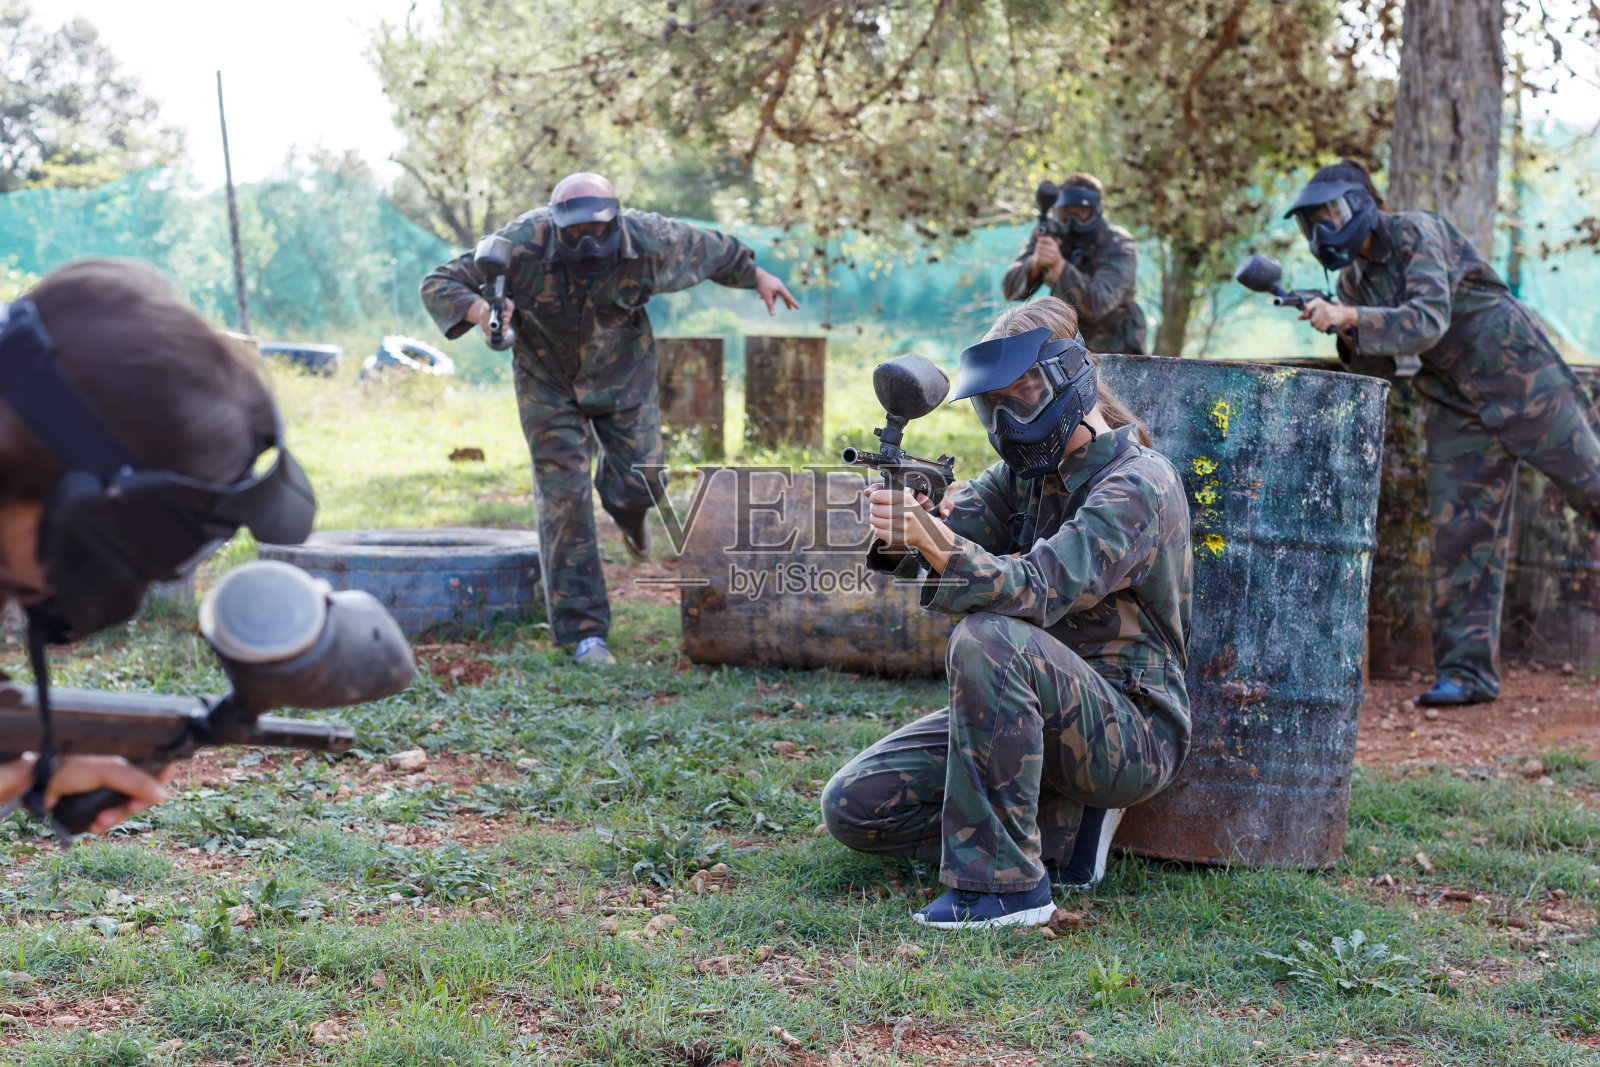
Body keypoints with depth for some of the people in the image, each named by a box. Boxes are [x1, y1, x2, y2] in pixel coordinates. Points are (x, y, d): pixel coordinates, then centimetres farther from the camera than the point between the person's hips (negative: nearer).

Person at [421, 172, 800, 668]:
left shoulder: (650, 241, -24)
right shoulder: (523, 247, -31)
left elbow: (709, 247, -2)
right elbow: (437, 286, -25)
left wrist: (756, 275, 13)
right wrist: (479, 309, -46)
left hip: (625, 379, 2)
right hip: (549, 382, -2)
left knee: (641, 484, 3)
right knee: (564, 499, -7)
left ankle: (627, 511, 46)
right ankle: (583, 631, 1)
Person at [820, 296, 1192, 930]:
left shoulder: (1136, 485, -17)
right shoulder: (1030, 468, 10)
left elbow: (1037, 592, -31)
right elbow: (961, 529, -5)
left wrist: (938, 540, -46)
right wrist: (912, 513, -29)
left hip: (1133, 731, -8)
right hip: (1037, 715, 8)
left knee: (988, 641, -37)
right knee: (854, 807, -5)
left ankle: (1004, 881, -27)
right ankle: (1064, 825, 1)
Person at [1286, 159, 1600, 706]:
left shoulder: (1416, 233, -16)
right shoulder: (1354, 276, 7)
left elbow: (1428, 321, -29)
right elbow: (1376, 354, 7)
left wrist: (1350, 318, -37)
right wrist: (1344, 330, -11)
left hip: (1526, 385, -6)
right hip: (1461, 409, 7)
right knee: (1461, 534, -1)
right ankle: (1466, 671, 1)